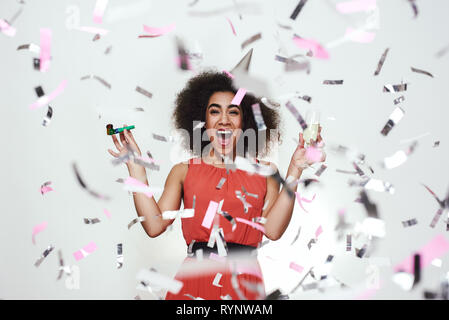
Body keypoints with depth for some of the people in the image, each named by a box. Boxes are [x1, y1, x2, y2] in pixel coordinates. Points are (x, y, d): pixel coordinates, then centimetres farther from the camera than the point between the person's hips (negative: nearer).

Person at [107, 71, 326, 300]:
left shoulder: (263, 171, 9)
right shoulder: (184, 170, 8)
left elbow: (273, 230, -5)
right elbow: (155, 225, -3)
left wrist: (295, 170, -7)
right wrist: (135, 165, -2)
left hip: (244, 284, 1)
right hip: (194, 282, 0)